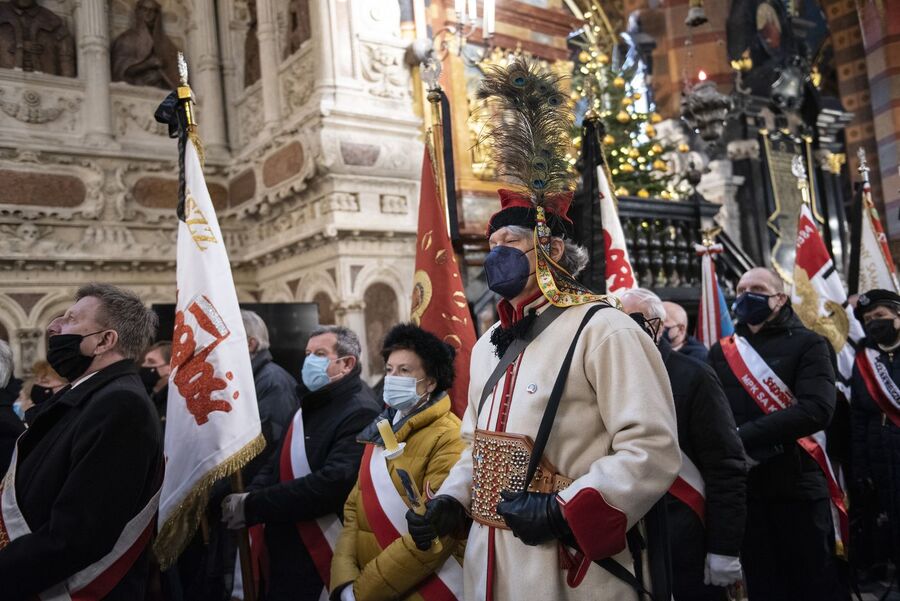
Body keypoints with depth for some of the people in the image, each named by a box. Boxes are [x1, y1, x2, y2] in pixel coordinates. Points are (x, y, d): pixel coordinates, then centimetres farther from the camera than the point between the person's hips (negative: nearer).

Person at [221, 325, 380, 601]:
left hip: (324, 563, -8)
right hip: (285, 553, 8)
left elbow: (334, 483, -29)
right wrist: (248, 497, -8)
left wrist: (252, 506, -23)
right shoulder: (310, 404, 14)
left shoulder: (360, 414, -18)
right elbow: (279, 464, 14)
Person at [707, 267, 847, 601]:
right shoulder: (720, 351, 9)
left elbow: (817, 410, -17)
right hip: (742, 486, 3)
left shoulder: (807, 344, -2)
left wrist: (744, 437, -21)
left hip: (798, 485, -3)